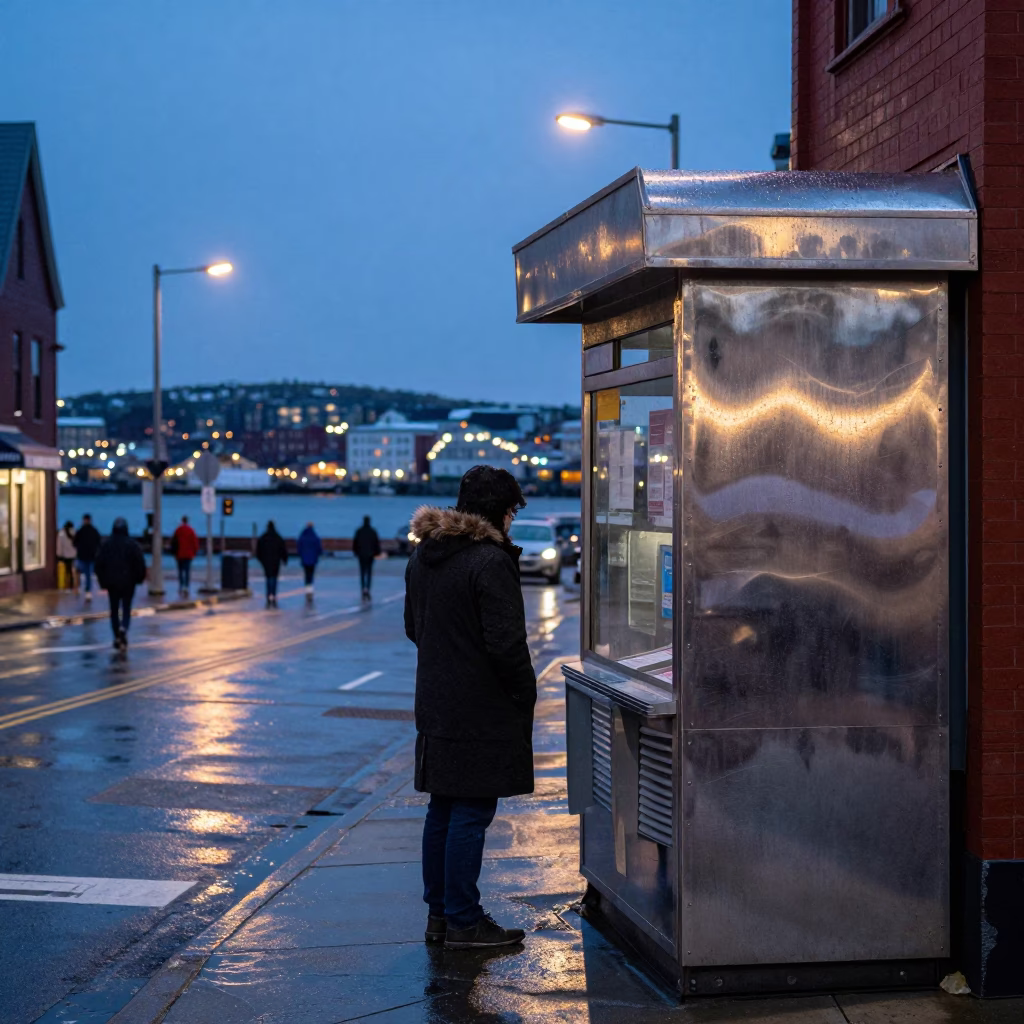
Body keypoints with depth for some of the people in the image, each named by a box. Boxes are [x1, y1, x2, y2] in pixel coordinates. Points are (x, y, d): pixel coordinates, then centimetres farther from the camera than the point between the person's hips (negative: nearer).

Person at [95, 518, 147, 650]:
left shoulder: (105, 544, 1)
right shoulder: (132, 544, -6)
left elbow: (99, 564, 1)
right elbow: (140, 564, -8)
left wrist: (103, 582, 9)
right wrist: (139, 578, 7)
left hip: (112, 583, 2)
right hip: (128, 583, -2)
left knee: (114, 610, 12)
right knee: (126, 608, 3)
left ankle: (117, 637, 12)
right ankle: (123, 628, -24)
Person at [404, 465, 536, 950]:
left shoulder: (423, 556, 9)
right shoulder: (490, 561, -18)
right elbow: (506, 643, -19)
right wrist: (524, 694, -7)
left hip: (436, 705, 9)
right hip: (482, 710, -8)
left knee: (442, 810, 15)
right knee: (471, 814, -2)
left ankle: (438, 913, 22)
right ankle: (464, 922, 3)